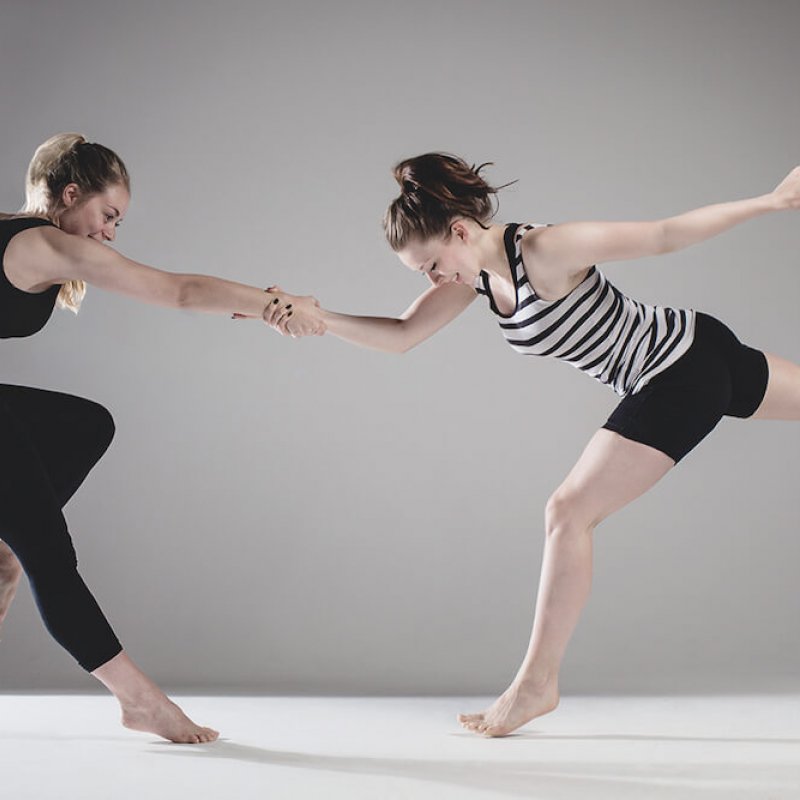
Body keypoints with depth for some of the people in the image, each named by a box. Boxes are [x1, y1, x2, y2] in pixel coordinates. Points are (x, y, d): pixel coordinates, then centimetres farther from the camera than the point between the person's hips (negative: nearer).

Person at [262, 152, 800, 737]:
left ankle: (538, 683, 1)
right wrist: (319, 319, -16)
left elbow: (663, 236, -23)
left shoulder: (544, 251, -26)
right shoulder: (478, 272, -1)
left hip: (686, 371, -9)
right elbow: (401, 336, -3)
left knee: (568, 511, -9)